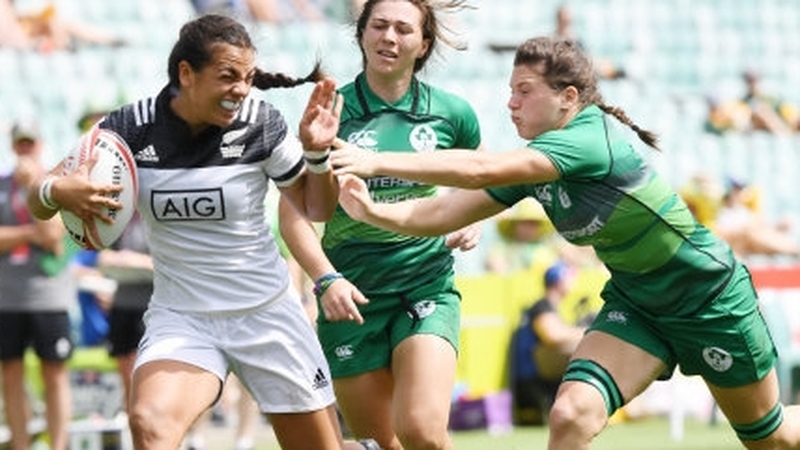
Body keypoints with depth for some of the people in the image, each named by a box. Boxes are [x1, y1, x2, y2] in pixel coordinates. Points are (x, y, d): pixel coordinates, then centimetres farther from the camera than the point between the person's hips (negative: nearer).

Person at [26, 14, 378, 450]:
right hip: (179, 319, 0)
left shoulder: (261, 125, -10)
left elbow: (316, 209, 4)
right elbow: (39, 200, -4)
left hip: (267, 314, 0)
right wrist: (57, 191, -27)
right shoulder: (131, 128, -10)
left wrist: (317, 153, -15)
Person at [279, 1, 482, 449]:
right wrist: (326, 279, -18)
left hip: (427, 288, 0)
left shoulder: (450, 112, 2)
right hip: (352, 294, 0)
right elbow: (294, 213, -4)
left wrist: (474, 221, 4)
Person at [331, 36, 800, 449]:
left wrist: (378, 161, -42)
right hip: (633, 302, 6)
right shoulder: (533, 163, -5)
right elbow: (444, 213, -9)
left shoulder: (591, 139, -30)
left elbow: (480, 170, -40)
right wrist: (372, 210, -26)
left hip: (708, 298, -6)